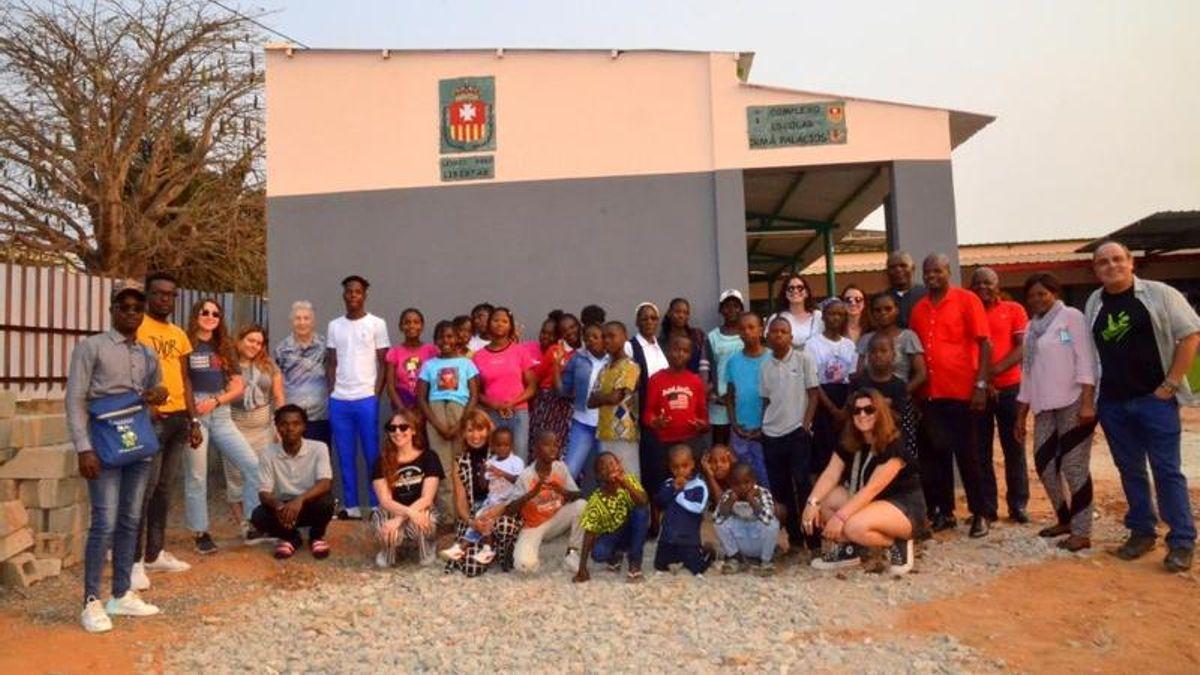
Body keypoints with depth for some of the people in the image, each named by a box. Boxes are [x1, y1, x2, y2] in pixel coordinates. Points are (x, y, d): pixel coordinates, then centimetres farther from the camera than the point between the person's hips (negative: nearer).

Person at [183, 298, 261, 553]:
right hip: (193, 415, -5)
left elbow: (238, 386, 10)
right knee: (196, 476, 1)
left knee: (253, 464, -3)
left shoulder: (225, 348, 14)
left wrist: (215, 401, -7)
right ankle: (200, 533, 15)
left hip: (221, 414, 5)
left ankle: (253, 524, 7)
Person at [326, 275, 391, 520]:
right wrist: (332, 392, 4)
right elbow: (331, 363, 14)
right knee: (345, 457, 7)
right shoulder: (334, 326, 12)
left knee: (372, 454, 0)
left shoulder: (377, 324, 2)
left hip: (366, 399, -4)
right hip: (338, 400, 4)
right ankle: (351, 506, 15)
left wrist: (376, 395, -7)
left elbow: (383, 363, 0)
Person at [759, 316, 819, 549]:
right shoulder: (766, 366, 9)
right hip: (771, 434, 4)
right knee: (779, 487, 8)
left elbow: (813, 394, -3)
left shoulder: (804, 359, -2)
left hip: (797, 432, -4)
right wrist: (763, 427, 6)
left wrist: (805, 425, -10)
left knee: (802, 484, -5)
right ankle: (794, 534, 20)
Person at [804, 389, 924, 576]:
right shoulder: (848, 442, -2)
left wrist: (840, 517, -36)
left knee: (855, 527, -34)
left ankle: (897, 544, -5)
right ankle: (847, 547, 5)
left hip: (904, 506, -7)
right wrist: (812, 502, -27)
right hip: (866, 501, 7)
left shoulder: (894, 446, -23)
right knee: (822, 501, -12)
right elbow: (830, 475, -11)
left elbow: (872, 489, -30)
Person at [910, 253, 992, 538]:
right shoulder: (918, 309, 11)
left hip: (961, 392, -4)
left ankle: (979, 514, 13)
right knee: (937, 454, 9)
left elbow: (984, 344, -6)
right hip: (931, 394, 5)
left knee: (965, 453, 1)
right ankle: (944, 512, 19)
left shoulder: (967, 300, -2)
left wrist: (981, 385, -13)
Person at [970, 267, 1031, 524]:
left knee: (1014, 448, 5)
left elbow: (1023, 347, -4)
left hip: (1009, 387, -1)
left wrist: (997, 369, -18)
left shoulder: (1014, 310, 5)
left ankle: (1018, 504, 14)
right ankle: (987, 507, 9)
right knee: (981, 450, 3)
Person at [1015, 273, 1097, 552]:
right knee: (1044, 464, 7)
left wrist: (1087, 402, -18)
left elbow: (1085, 361, -9)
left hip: (1073, 403, -6)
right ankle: (1065, 519, 24)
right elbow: (1027, 373, 18)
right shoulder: (1032, 327, 17)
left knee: (1074, 466, -6)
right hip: (1045, 407, 7)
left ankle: (1082, 532, 2)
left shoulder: (1071, 316, -1)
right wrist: (1021, 416, 17)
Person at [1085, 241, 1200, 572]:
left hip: (1155, 398, -4)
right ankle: (1141, 532, 22)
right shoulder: (1094, 304, 7)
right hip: (1113, 402, 4)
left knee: (1166, 470, -1)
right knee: (1130, 470, 11)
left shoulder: (1159, 294, -4)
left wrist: (1171, 385, -10)